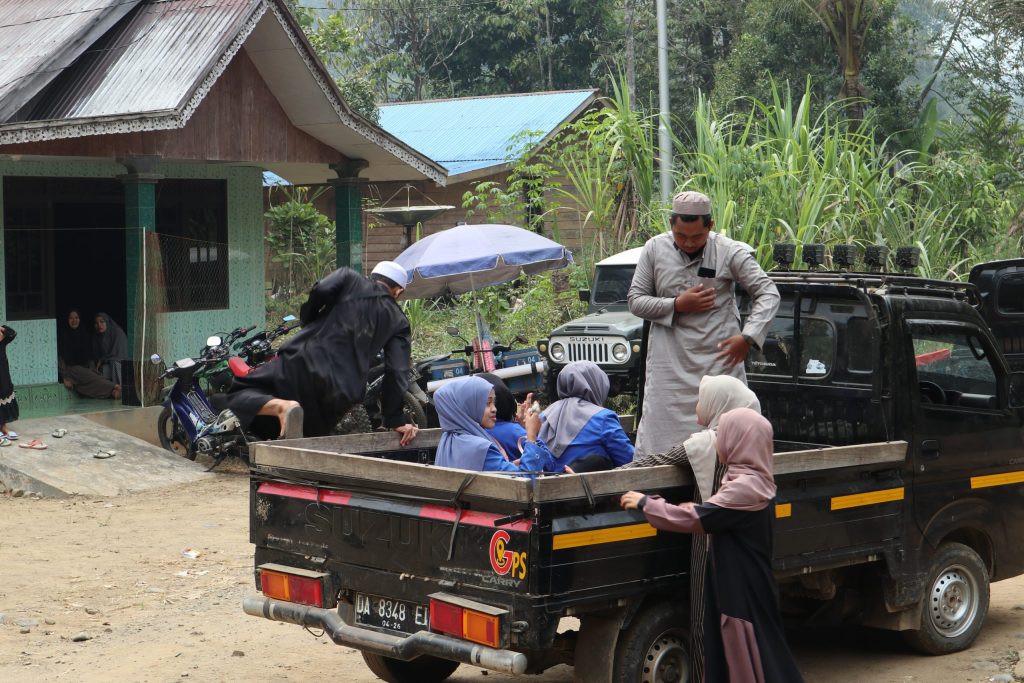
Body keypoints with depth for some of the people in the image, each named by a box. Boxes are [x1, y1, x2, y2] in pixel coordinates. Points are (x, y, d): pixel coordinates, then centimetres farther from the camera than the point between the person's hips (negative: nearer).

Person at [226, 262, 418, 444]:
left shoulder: (348, 277, 17)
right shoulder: (399, 321, 18)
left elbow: (321, 290, -5)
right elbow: (397, 372, 8)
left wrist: (307, 321, 13)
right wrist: (395, 420, 9)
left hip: (305, 363, -2)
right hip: (341, 393, 2)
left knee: (240, 392, 10)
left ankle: (281, 406, -20)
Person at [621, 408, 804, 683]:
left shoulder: (745, 488, -23)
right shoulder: (755, 481, 8)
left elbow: (694, 519, -20)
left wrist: (645, 503, -9)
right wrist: (699, 511, 4)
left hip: (744, 592, -9)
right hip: (738, 587, 9)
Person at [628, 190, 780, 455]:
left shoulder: (730, 251, -5)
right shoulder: (655, 249, 1)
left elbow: (768, 293, -4)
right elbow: (635, 300, 4)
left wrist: (748, 337, -16)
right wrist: (678, 305, -11)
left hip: (719, 360, -1)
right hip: (669, 365, 1)